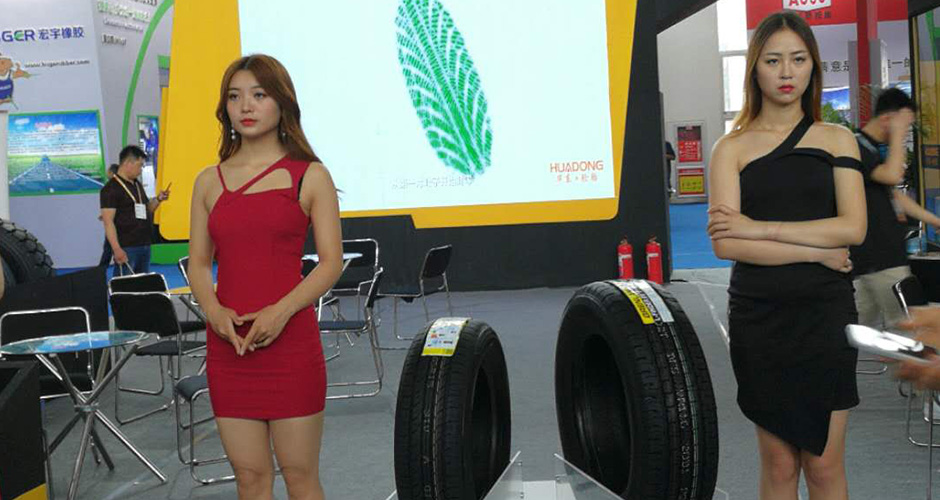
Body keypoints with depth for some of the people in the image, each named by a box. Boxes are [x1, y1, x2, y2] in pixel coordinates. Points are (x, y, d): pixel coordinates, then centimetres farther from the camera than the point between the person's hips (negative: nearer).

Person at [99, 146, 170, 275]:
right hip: (126, 248, -8)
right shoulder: (111, 189, -10)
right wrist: (117, 249, -23)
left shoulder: (138, 185, 15)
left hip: (144, 245, 8)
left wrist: (158, 200, 5)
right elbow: (108, 222, -15)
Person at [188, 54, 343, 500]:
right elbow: (198, 262, 12)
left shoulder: (310, 176, 1)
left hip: (291, 340, -3)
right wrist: (213, 311, -9)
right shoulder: (209, 182, 12)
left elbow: (331, 262, -3)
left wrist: (281, 311, -17)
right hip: (228, 344, 3)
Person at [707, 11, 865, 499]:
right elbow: (726, 244, -11)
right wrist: (816, 251, -12)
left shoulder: (837, 140, 7)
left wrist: (759, 227, -13)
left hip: (825, 313, 1)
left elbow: (852, 227, -8)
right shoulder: (732, 148, 2)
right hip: (758, 316, -1)